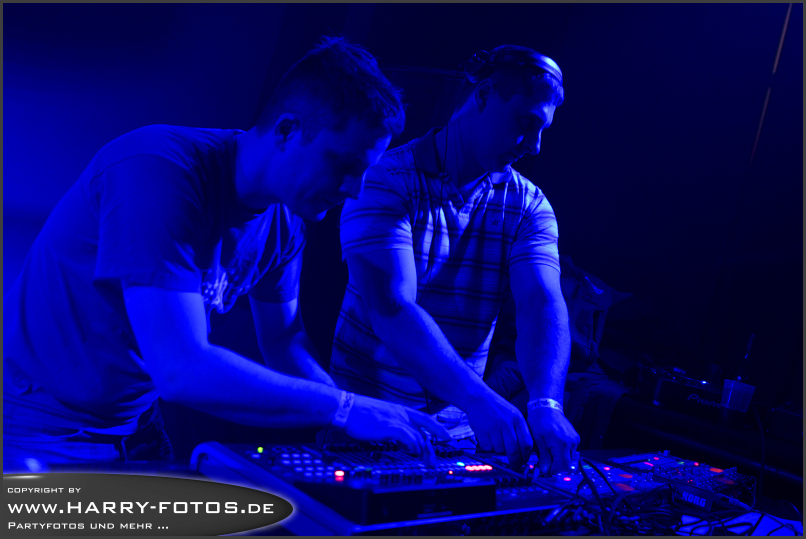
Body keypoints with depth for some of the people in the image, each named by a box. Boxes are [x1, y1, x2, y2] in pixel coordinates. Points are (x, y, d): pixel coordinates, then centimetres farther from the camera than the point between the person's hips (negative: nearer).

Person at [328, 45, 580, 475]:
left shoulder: (529, 207, 2)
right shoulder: (387, 180, -12)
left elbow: (542, 305, -12)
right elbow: (390, 307, -24)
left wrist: (546, 404, -31)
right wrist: (476, 398, -35)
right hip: (364, 420, -3)